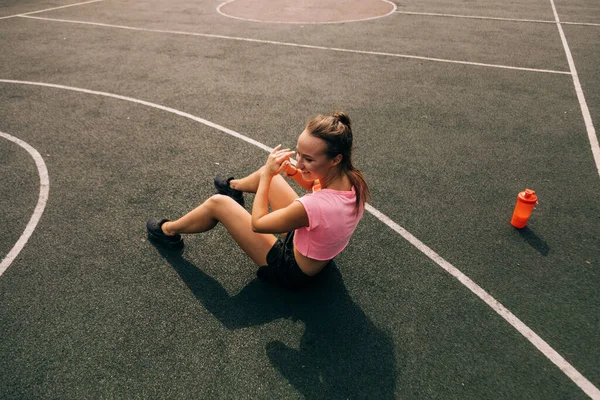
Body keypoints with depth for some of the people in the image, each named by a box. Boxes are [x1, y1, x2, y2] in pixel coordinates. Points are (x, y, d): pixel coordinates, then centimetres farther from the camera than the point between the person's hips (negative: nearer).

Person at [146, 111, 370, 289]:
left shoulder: (314, 206, -42)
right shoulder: (353, 180, -20)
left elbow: (257, 223, -23)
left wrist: (267, 174, -17)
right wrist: (294, 172, -12)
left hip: (293, 272, -7)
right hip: (319, 251, 7)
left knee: (218, 203, -3)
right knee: (270, 172, 15)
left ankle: (169, 231, 28)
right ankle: (235, 187, 51)